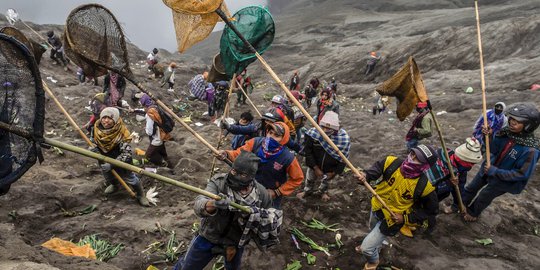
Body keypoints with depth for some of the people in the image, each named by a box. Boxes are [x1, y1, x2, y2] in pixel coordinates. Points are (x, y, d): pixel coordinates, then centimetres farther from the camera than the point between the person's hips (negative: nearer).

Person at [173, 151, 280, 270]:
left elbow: (268, 214, 1)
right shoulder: (218, 182, -25)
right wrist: (212, 204, -61)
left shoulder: (261, 193, -18)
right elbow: (199, 205, -41)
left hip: (236, 243, 1)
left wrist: (270, 218, -20)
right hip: (208, 238, -1)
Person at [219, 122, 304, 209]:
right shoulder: (256, 142, -24)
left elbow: (297, 179, -16)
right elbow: (239, 153, -23)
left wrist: (277, 192, -16)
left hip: (271, 194, -2)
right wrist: (226, 154, -46)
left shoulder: (288, 158, -30)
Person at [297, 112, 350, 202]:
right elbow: (308, 151, -21)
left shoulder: (344, 138, -32)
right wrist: (316, 167, -21)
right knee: (310, 179, 29)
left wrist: (334, 172, -15)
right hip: (314, 165, 1)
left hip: (330, 168, 0)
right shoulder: (313, 133, -32)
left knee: (326, 181, 31)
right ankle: (307, 191, 62)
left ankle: (323, 192, 64)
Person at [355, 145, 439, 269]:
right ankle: (374, 246, 71)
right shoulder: (392, 162, -24)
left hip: (391, 219, -4)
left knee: (366, 248, 0)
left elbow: (431, 210, -13)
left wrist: (406, 218, -18)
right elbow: (376, 168, -7)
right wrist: (365, 175, -30)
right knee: (373, 228, 35)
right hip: (376, 207, 5)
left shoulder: (424, 186, -29)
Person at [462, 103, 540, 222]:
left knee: (483, 198, 18)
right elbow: (494, 150, -7)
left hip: (502, 180, -4)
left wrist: (495, 172, -28)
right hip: (488, 168, 5)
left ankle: (473, 213, 47)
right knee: (470, 189, 21)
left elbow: (522, 174, -25)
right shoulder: (506, 132, -17)